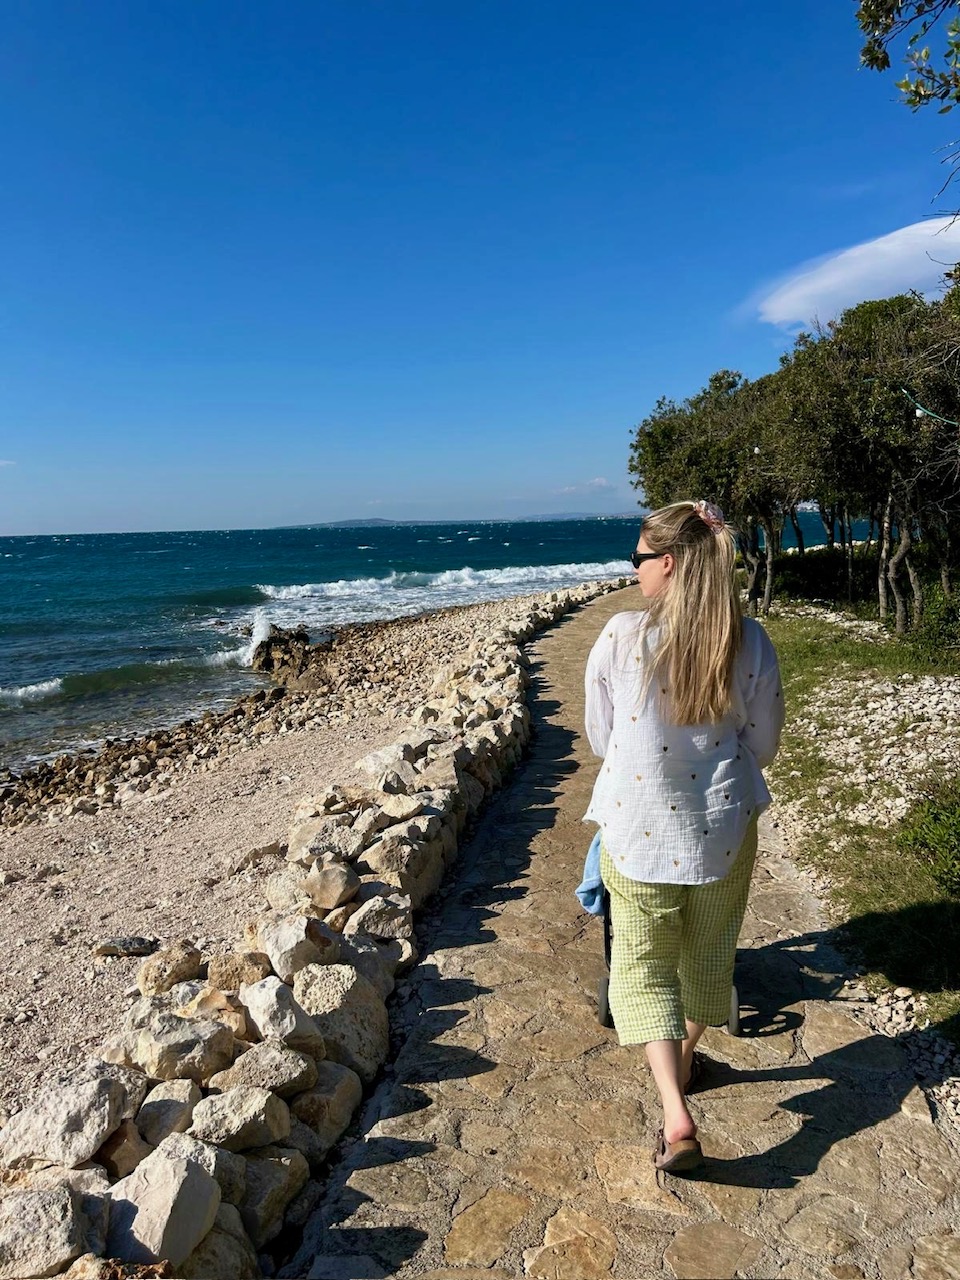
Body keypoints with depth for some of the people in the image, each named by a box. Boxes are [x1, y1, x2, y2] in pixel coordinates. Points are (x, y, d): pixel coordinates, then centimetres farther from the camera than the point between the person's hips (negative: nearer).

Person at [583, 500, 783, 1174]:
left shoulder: (621, 636, -18)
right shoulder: (751, 641, -10)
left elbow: (600, 738, -5)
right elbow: (763, 744, 0)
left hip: (639, 830, -2)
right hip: (723, 829, 3)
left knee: (644, 966, 14)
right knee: (709, 955, 25)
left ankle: (677, 1114, 4)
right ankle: (686, 1062, 47)